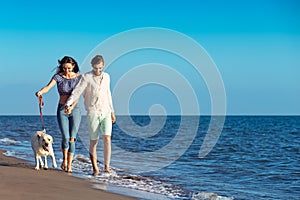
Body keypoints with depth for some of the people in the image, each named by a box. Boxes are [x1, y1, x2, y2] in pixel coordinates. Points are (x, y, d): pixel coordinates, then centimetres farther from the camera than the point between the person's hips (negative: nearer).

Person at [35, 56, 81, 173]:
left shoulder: (78, 77, -1)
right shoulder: (58, 77, -3)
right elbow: (48, 87, -19)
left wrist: (71, 107, -26)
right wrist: (41, 92, -42)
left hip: (75, 110, 1)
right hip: (62, 110, 0)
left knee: (72, 139, -3)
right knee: (65, 137, -11)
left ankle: (69, 166, 4)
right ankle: (65, 158, 16)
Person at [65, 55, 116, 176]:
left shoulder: (106, 77, 11)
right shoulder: (86, 77, -5)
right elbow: (77, 92, -13)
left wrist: (112, 111, 25)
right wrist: (68, 103, -30)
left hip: (106, 112, 3)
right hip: (93, 113, -3)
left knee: (107, 139, -13)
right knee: (93, 142, 1)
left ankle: (107, 167, -9)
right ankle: (95, 169, 13)